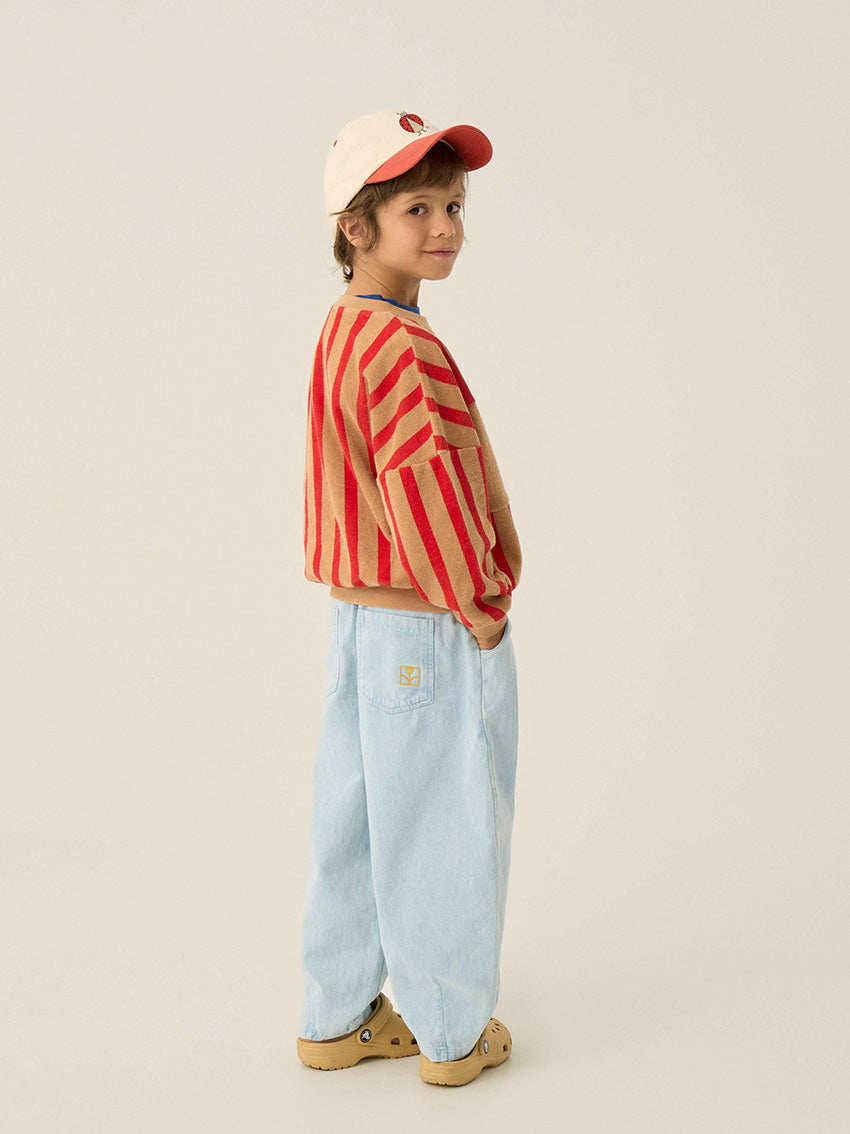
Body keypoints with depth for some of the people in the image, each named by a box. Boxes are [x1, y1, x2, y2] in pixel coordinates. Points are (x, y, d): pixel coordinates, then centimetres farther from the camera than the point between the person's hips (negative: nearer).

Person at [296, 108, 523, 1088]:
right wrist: (480, 606, -13)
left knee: (354, 825, 17)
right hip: (431, 635, -9)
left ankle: (336, 1018, 32)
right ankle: (453, 1034, 23)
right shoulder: (401, 346, -21)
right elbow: (424, 487, -25)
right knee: (443, 833, 6)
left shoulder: (343, 332, 10)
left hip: (360, 619, 10)